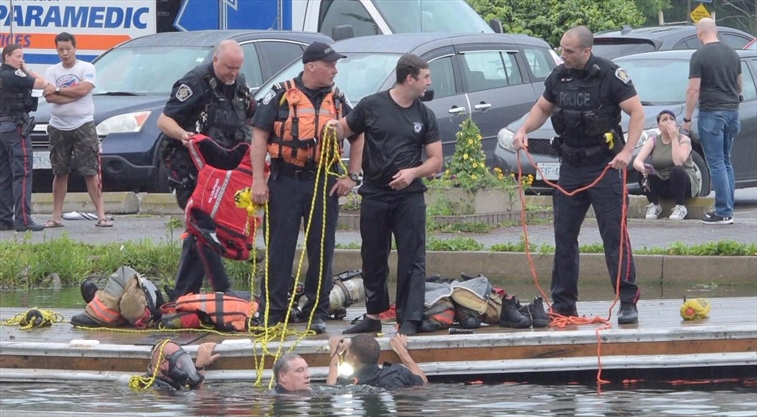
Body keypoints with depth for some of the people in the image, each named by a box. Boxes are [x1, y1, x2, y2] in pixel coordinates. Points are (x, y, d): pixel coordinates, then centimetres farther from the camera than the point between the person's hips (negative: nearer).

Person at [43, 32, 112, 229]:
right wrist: (74, 93, -14)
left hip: (83, 126, -3)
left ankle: (101, 215, -8)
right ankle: (56, 216, 14)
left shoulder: (87, 68, 0)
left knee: (91, 172, -7)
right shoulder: (52, 71, 7)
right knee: (60, 173, 9)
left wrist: (58, 90, -8)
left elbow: (83, 89, -17)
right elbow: (49, 97, -7)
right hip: (59, 128, 3)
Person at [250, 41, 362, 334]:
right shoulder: (281, 96, -1)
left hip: (323, 183, 3)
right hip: (286, 181, -3)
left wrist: (351, 177, 7)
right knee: (279, 248, -1)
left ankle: (317, 312, 12)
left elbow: (357, 139, 19)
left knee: (322, 249, 4)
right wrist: (258, 180, -10)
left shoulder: (337, 101, 10)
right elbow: (259, 137, -3)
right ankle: (271, 313, 4)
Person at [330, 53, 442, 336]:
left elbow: (436, 161, 6)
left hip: (409, 196, 0)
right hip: (374, 194, 0)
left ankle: (409, 320, -7)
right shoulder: (372, 107, 1)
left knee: (412, 259, -7)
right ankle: (373, 316, 20)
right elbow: (345, 129, 11)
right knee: (373, 259, 8)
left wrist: (413, 172, -13)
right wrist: (334, 127, -13)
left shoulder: (425, 116, 7)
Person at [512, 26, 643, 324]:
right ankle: (563, 304, 16)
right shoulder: (559, 76, 5)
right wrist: (524, 130, 1)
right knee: (564, 235, 8)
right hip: (570, 166, 6)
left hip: (604, 166, -6)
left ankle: (628, 303, -6)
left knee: (615, 235, -8)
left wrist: (628, 151, -24)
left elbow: (637, 112, -13)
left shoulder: (610, 75, -12)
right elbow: (543, 108, 20)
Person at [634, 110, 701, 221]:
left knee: (676, 171, -36)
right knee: (643, 172, -25)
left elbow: (678, 163, -27)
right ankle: (654, 205, -8)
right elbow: (637, 161, -15)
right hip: (662, 186, 3)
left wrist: (674, 138, -24)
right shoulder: (653, 141, 0)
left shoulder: (684, 140, -9)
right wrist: (642, 168, -39)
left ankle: (680, 207, -20)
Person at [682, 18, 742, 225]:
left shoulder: (700, 56, -10)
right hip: (732, 111, 6)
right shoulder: (732, 54, 9)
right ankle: (727, 209, 13)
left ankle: (724, 212, -7)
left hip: (711, 113, -6)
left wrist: (687, 119, -6)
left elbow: (693, 89, -13)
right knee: (725, 162, 15)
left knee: (717, 163, -4)